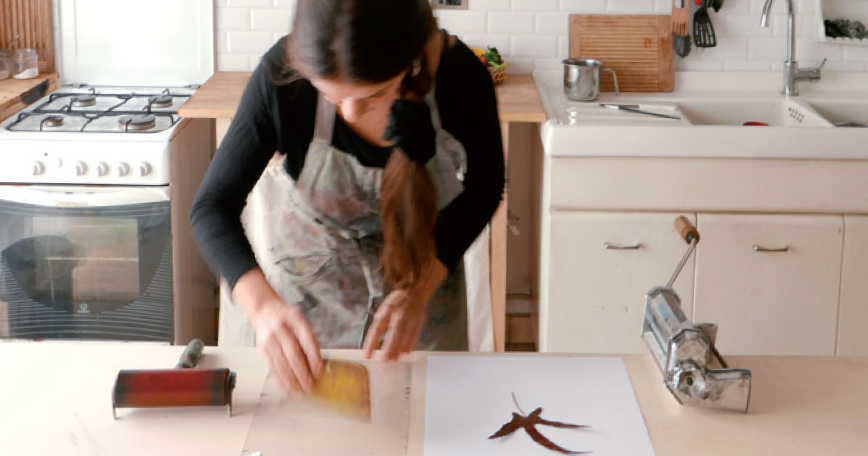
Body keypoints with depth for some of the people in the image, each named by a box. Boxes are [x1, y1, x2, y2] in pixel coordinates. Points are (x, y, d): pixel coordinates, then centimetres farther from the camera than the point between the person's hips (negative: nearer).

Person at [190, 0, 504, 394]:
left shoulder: (460, 75, -32)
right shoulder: (282, 76, -34)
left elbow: (482, 188, -12)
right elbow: (213, 207, -29)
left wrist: (421, 287, -25)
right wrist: (262, 304, -48)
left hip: (424, 258, 1)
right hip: (309, 254, 0)